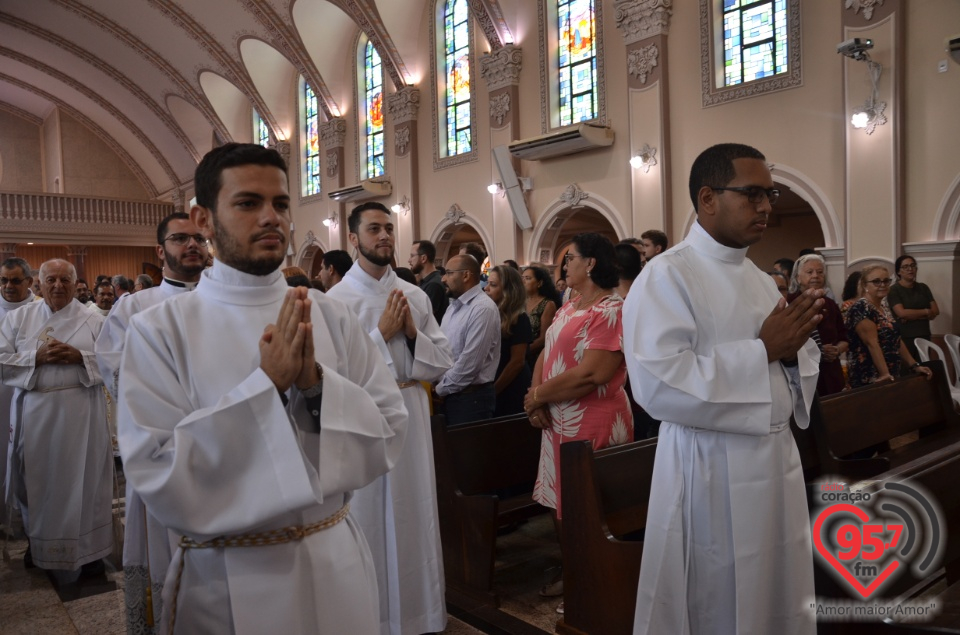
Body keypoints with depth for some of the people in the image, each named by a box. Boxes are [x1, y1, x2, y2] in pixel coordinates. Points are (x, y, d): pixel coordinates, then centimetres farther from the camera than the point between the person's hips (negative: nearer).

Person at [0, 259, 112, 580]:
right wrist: (38, 356, -14)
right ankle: (40, 542, 30)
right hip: (35, 414, 2)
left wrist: (79, 356, -16)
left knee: (81, 480, 5)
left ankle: (87, 547, 19)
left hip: (80, 414, -1)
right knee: (39, 481, 10)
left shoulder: (94, 321, 1)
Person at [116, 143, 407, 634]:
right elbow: (159, 482, -16)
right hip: (225, 582, -2)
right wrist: (266, 383, -23)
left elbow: (391, 432, -4)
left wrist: (316, 383, -21)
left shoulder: (330, 316, -3)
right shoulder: (159, 330, -10)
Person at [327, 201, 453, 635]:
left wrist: (413, 333, -10)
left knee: (415, 514, 13)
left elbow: (442, 363, 6)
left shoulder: (416, 296, 6)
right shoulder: (336, 300, -8)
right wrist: (382, 332, -15)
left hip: (412, 414, 4)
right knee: (370, 518, 9)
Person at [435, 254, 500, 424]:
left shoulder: (483, 309, -18)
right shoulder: (454, 306, 13)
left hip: (471, 397, -8)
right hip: (448, 395, 8)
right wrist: (438, 385, 2)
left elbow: (469, 363, -22)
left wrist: (441, 389, -11)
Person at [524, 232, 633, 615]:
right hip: (558, 421, 9)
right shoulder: (568, 308, 13)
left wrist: (538, 396, -14)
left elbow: (591, 373, -25)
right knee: (561, 502, 17)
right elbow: (546, 355, 10)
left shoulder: (612, 309, -16)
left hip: (594, 424, -8)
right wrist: (535, 396, -10)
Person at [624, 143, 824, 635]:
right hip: (711, 469, -7)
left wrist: (792, 350, -8)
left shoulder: (761, 280, 11)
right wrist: (763, 350, -20)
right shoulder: (666, 277, -14)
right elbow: (657, 384, -26)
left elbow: (794, 359, 16)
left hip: (778, 459, 8)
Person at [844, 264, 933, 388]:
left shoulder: (882, 308, 14)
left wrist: (914, 366, 10)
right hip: (869, 379, -9)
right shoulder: (861, 308, -15)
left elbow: (896, 340, 16)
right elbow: (872, 343, -23)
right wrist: (884, 374, -28)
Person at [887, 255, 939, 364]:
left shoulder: (923, 287, 13)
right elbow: (902, 313, -16)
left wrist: (911, 316, -10)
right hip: (904, 338, -5)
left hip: (924, 337, 5)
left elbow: (935, 311, 5)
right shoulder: (894, 290, -4)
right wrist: (926, 312, -4)